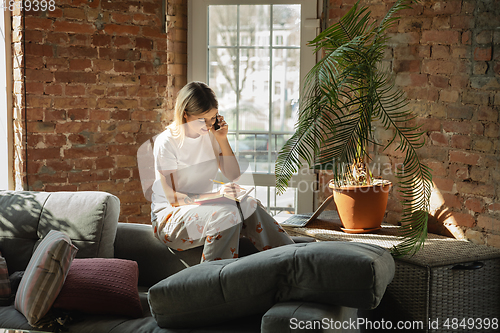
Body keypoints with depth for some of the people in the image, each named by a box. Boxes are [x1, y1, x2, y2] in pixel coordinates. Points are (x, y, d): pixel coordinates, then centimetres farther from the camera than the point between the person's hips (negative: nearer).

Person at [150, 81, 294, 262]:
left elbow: (233, 175, 8)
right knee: (226, 213, -33)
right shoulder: (166, 142, -15)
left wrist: (222, 140, -4)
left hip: (203, 207, 6)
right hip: (169, 216, -6)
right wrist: (216, 194, -32)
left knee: (249, 205, -22)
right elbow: (173, 198, -20)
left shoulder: (210, 135, 4)